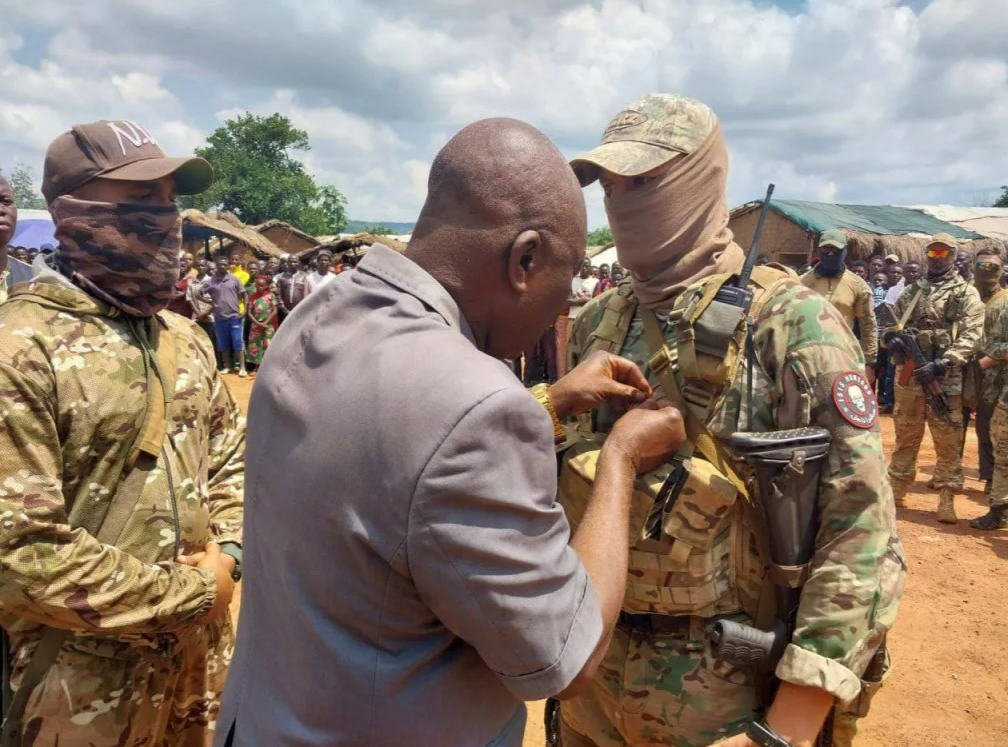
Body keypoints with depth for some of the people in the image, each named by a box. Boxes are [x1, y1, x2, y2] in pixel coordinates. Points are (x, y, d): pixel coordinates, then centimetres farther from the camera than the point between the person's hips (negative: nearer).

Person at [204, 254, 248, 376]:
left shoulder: (234, 278, 0)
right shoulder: (211, 281, 1)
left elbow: (244, 295, 3)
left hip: (234, 316, -2)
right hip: (219, 317, 2)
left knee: (237, 342, -2)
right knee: (223, 344, 10)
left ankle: (242, 367, 1)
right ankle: (227, 366, 20)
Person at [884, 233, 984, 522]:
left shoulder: (966, 294, -1)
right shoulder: (911, 291, 13)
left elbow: (970, 335, -10)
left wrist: (944, 363, -22)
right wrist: (892, 340, -6)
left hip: (945, 380, -4)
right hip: (909, 376, 4)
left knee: (948, 443, 1)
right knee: (905, 438, 14)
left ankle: (947, 499, 9)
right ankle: (896, 489, 25)